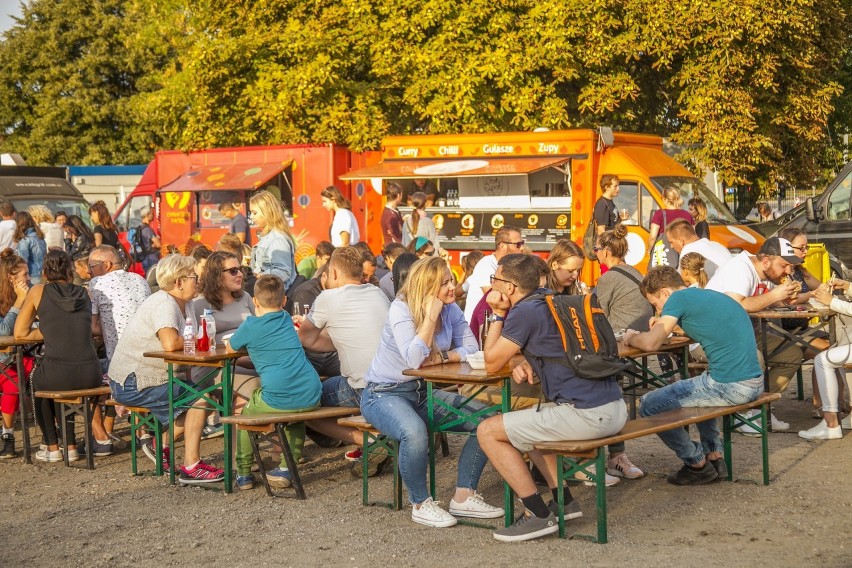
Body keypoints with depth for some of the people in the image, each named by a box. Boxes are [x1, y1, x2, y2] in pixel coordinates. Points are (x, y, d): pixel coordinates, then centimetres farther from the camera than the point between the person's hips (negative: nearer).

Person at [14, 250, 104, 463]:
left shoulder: (38, 291, 8)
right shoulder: (84, 294, 16)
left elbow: (20, 333, 14)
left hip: (57, 374, -3)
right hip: (91, 375, 3)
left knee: (38, 381, 34)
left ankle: (53, 448, 30)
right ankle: (70, 446, 33)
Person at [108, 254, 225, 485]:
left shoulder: (185, 304, 13)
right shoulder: (163, 304, -20)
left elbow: (185, 343, 9)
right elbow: (170, 343, -34)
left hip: (154, 378, 10)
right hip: (132, 384, -10)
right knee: (200, 399, -17)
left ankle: (161, 444, 18)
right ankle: (191, 467, -12)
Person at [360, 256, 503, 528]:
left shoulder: (450, 309, -1)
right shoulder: (400, 309, -18)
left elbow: (471, 350, -7)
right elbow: (414, 359, -31)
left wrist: (441, 357, -21)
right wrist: (430, 315, -27)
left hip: (425, 393, 7)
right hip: (384, 393, -7)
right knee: (415, 432, -38)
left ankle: (463, 497, 0)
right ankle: (421, 504, -15)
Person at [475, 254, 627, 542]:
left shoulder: (524, 311, -9)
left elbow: (492, 363, 1)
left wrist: (498, 315, 7)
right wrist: (527, 365, 9)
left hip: (586, 415, -9)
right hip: (615, 407, 9)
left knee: (488, 431, 0)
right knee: (525, 422, 31)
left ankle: (539, 515, 0)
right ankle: (563, 501, 26)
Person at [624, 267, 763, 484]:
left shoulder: (678, 298, -6)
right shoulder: (712, 295, 19)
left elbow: (651, 343, -13)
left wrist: (632, 337, 8)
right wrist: (665, 326, 26)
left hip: (729, 387, -9)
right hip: (755, 383, 9)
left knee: (649, 406, 0)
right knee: (698, 388, 39)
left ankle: (698, 464, 12)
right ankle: (715, 456, 28)